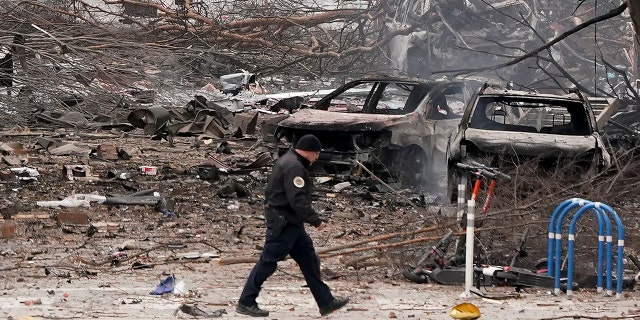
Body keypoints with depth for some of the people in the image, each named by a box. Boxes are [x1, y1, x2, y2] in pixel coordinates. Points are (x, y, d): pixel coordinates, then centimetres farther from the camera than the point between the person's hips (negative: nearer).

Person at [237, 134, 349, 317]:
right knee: (268, 262, -5)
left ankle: (326, 302, 16)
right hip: (284, 224, -11)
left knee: (309, 260, 12)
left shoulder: (288, 161, 16)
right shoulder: (294, 168, -19)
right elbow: (298, 200, -26)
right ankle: (246, 303, 2)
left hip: (291, 224, 11)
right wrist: (315, 221, -21)